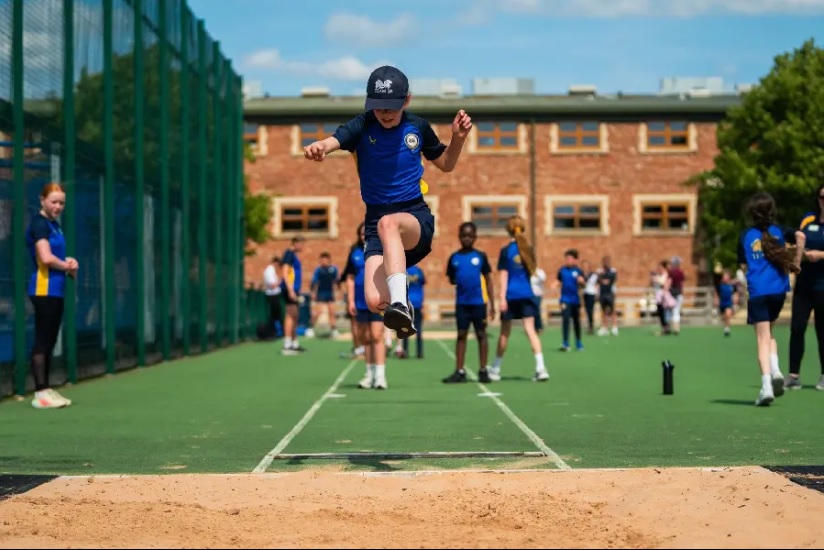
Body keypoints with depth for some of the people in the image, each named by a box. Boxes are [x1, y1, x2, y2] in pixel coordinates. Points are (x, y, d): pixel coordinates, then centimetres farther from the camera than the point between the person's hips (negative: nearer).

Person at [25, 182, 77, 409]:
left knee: (50, 341, 11)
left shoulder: (54, 224, 16)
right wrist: (68, 266, -4)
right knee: (42, 341, -10)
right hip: (44, 288, -9)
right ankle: (40, 393, -11)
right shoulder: (39, 223, -12)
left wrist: (69, 263, 3)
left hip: (55, 290, 9)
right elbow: (46, 258, -22)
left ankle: (46, 389, 16)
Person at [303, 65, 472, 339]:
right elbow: (336, 139, -26)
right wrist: (320, 147, -50)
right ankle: (401, 294, 17)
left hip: (416, 217, -1)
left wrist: (458, 138, -1)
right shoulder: (362, 126, -4)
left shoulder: (417, 127, 4)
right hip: (376, 223, 1)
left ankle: (400, 304, -50)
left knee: (388, 223, -39)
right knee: (375, 302, -20)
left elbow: (445, 165, 19)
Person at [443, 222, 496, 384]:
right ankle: (459, 371, 6)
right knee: (461, 334, 4)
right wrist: (455, 280, -9)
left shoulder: (480, 256, 1)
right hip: (461, 302, 2)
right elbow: (451, 279, 14)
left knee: (481, 334, 3)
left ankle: (483, 370, 9)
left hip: (479, 302, -2)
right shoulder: (454, 258, 6)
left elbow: (489, 280, 3)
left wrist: (492, 304, 0)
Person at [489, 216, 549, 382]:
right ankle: (540, 367, -15)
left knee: (504, 333, 7)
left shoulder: (506, 250, -7)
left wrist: (502, 298, -12)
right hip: (526, 294, 3)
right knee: (530, 330, -1)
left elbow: (504, 276, -10)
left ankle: (495, 370, 19)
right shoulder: (528, 249, 6)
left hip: (511, 295, -3)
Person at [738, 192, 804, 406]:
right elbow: (800, 236, -11)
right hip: (778, 289, 2)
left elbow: (744, 266, 7)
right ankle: (775, 370, -2)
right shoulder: (778, 231, 6)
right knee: (769, 334, 21)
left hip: (757, 291, -2)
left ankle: (766, 385, -16)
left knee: (762, 338, -3)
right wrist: (796, 263, -1)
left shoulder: (745, 236, 6)